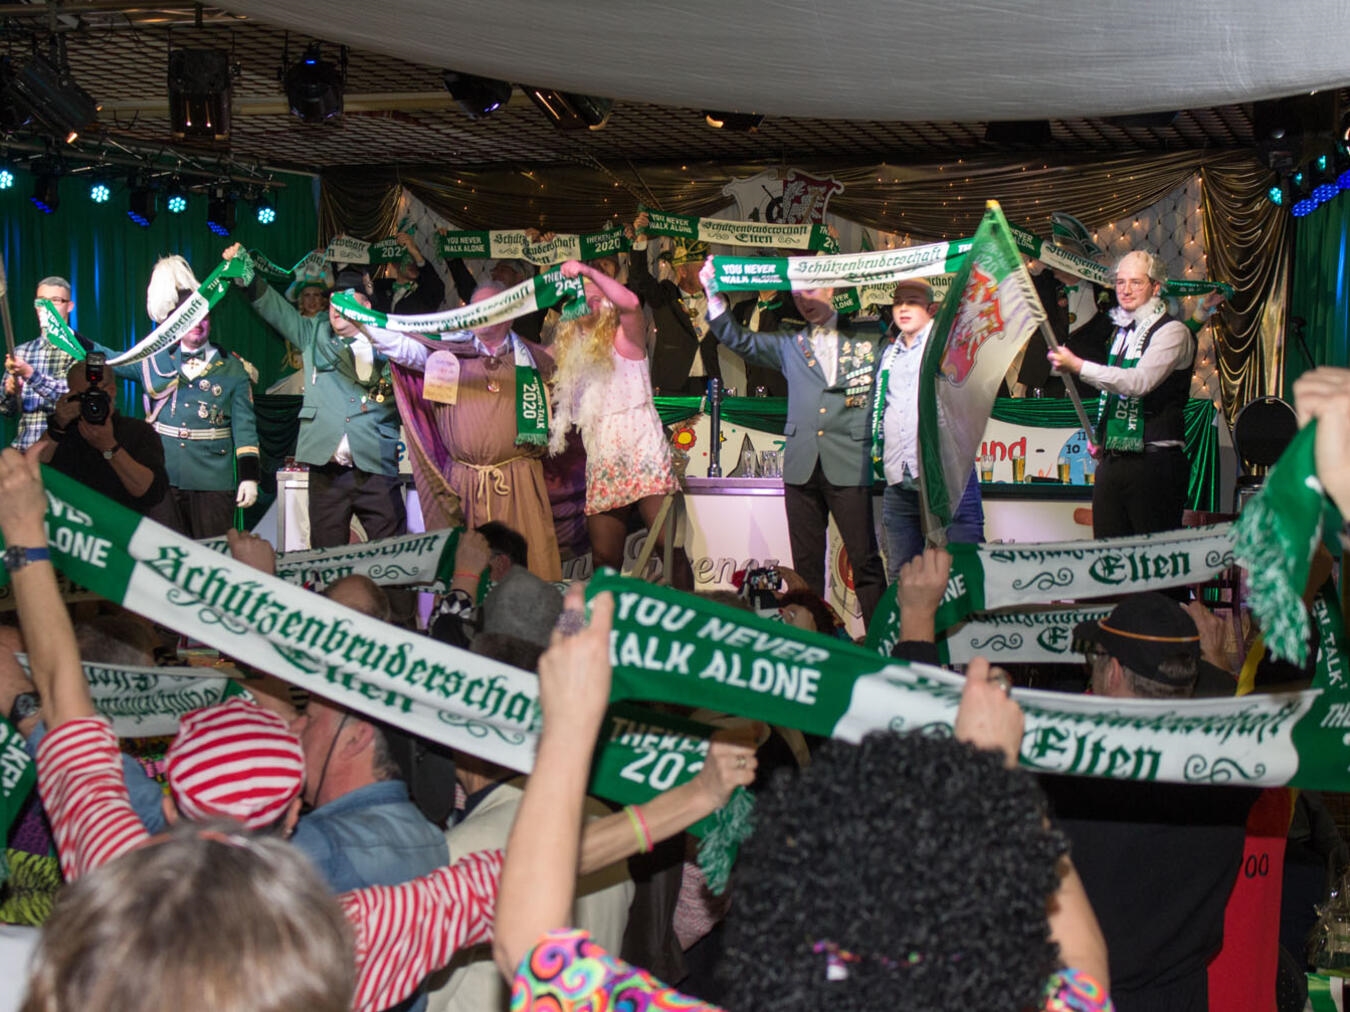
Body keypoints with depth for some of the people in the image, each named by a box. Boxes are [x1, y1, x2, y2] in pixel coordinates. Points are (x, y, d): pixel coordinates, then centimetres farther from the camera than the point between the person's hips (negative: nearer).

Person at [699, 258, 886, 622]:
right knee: (806, 563, 6)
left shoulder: (865, 338, 9)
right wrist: (714, 295, -4)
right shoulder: (789, 344, 15)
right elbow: (739, 339, 7)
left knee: (865, 559, -5)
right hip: (802, 465, 3)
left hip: (849, 465, -3)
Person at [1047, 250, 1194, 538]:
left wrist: (1078, 366, -24)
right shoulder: (1122, 331, 18)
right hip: (1113, 460, 8)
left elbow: (1139, 382, -22)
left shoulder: (1172, 332, -7)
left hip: (1154, 460, -8)